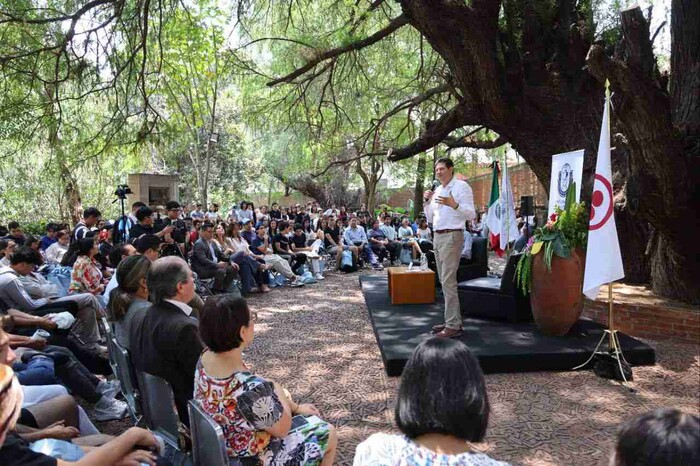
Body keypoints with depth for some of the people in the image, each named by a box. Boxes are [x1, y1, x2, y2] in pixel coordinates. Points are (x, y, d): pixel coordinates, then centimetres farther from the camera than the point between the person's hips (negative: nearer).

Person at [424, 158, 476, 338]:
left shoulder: (461, 186, -5)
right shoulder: (437, 191, 18)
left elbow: (471, 214, -12)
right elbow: (430, 219, 21)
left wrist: (453, 204, -26)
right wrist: (427, 201, 6)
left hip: (451, 236, -8)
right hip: (437, 237, 8)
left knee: (448, 281, -13)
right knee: (445, 281, 11)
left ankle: (453, 326, -10)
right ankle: (453, 320, 19)